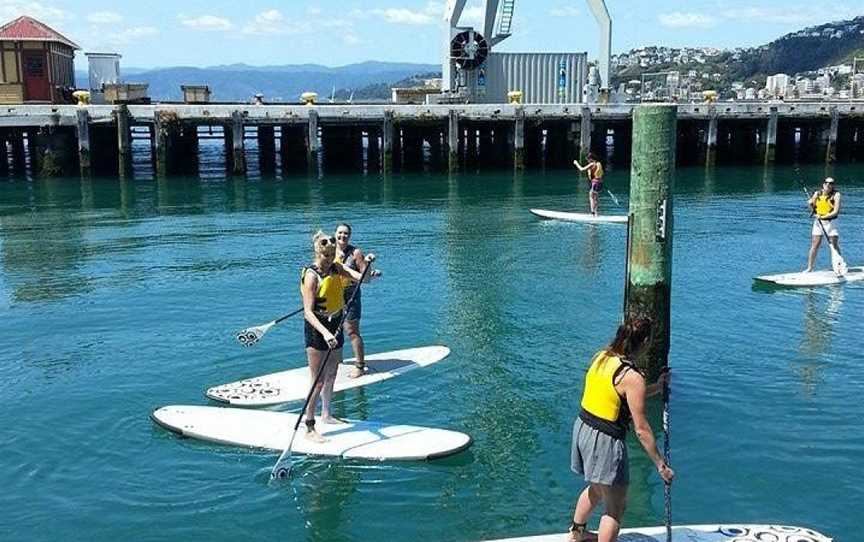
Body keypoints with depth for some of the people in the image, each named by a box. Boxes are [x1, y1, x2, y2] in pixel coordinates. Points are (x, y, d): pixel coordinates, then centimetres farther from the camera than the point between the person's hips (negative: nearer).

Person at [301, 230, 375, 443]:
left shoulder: (337, 268, 3)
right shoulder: (311, 276, -18)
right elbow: (308, 312, -24)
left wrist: (367, 264, -19)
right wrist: (325, 332, -36)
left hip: (335, 326, 7)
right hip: (317, 329, -7)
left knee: (331, 376, 19)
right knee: (318, 381, -5)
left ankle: (326, 415, 37)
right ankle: (309, 428, 4)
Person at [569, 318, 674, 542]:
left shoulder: (600, 356, 1)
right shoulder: (632, 377, -21)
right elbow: (641, 430, -18)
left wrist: (656, 387, 23)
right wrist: (661, 465, -9)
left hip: (583, 428, 9)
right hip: (605, 440, -8)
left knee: (596, 488, 32)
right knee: (615, 508, 8)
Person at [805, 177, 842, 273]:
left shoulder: (836, 195, -6)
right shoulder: (817, 193, 5)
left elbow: (836, 211, -14)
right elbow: (812, 207, 14)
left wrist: (823, 217, -23)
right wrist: (811, 204, -9)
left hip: (831, 222, -3)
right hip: (818, 222, 3)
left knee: (835, 246, 0)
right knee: (814, 246, 2)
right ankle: (809, 267, 6)